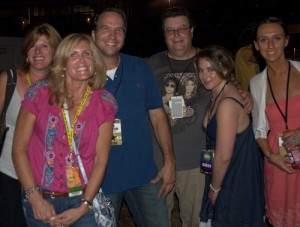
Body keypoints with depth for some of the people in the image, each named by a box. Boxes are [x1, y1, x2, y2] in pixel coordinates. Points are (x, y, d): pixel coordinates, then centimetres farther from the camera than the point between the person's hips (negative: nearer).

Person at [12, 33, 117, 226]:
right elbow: (19, 148, -4)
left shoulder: (105, 102, -5)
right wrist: (35, 198, -10)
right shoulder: (40, 93, -7)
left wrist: (83, 207, -11)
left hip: (83, 200, 0)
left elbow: (101, 160, -5)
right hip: (41, 200, 0)